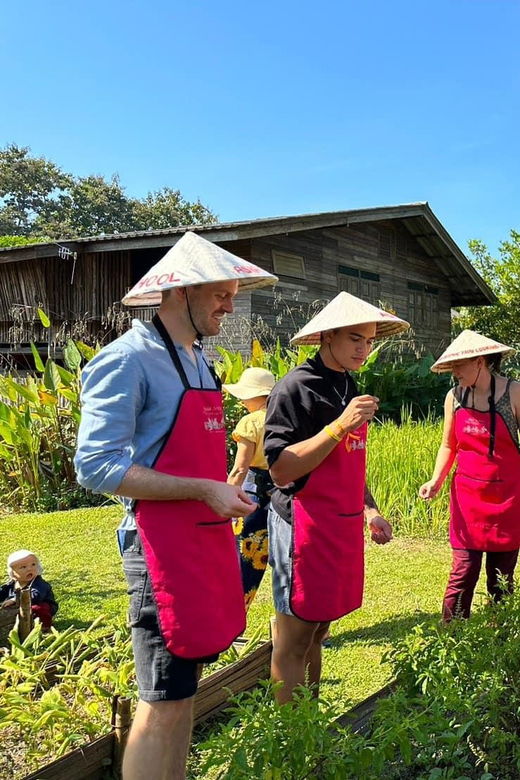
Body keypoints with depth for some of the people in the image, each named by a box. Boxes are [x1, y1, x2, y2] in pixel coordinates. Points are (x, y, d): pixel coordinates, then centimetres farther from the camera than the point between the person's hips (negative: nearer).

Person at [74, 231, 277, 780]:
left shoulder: (196, 358, 13)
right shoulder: (128, 359, -14)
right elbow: (96, 467, -20)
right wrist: (206, 490, -20)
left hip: (209, 538, 9)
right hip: (163, 544, -9)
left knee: (185, 687, 19)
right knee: (164, 702, 1)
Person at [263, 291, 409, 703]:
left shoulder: (348, 387, 15)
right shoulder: (296, 387, -13)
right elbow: (281, 470, -20)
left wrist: (370, 510, 18)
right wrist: (341, 425, -23)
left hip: (343, 526, 8)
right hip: (305, 526, -8)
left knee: (317, 632, 17)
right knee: (294, 641, 1)